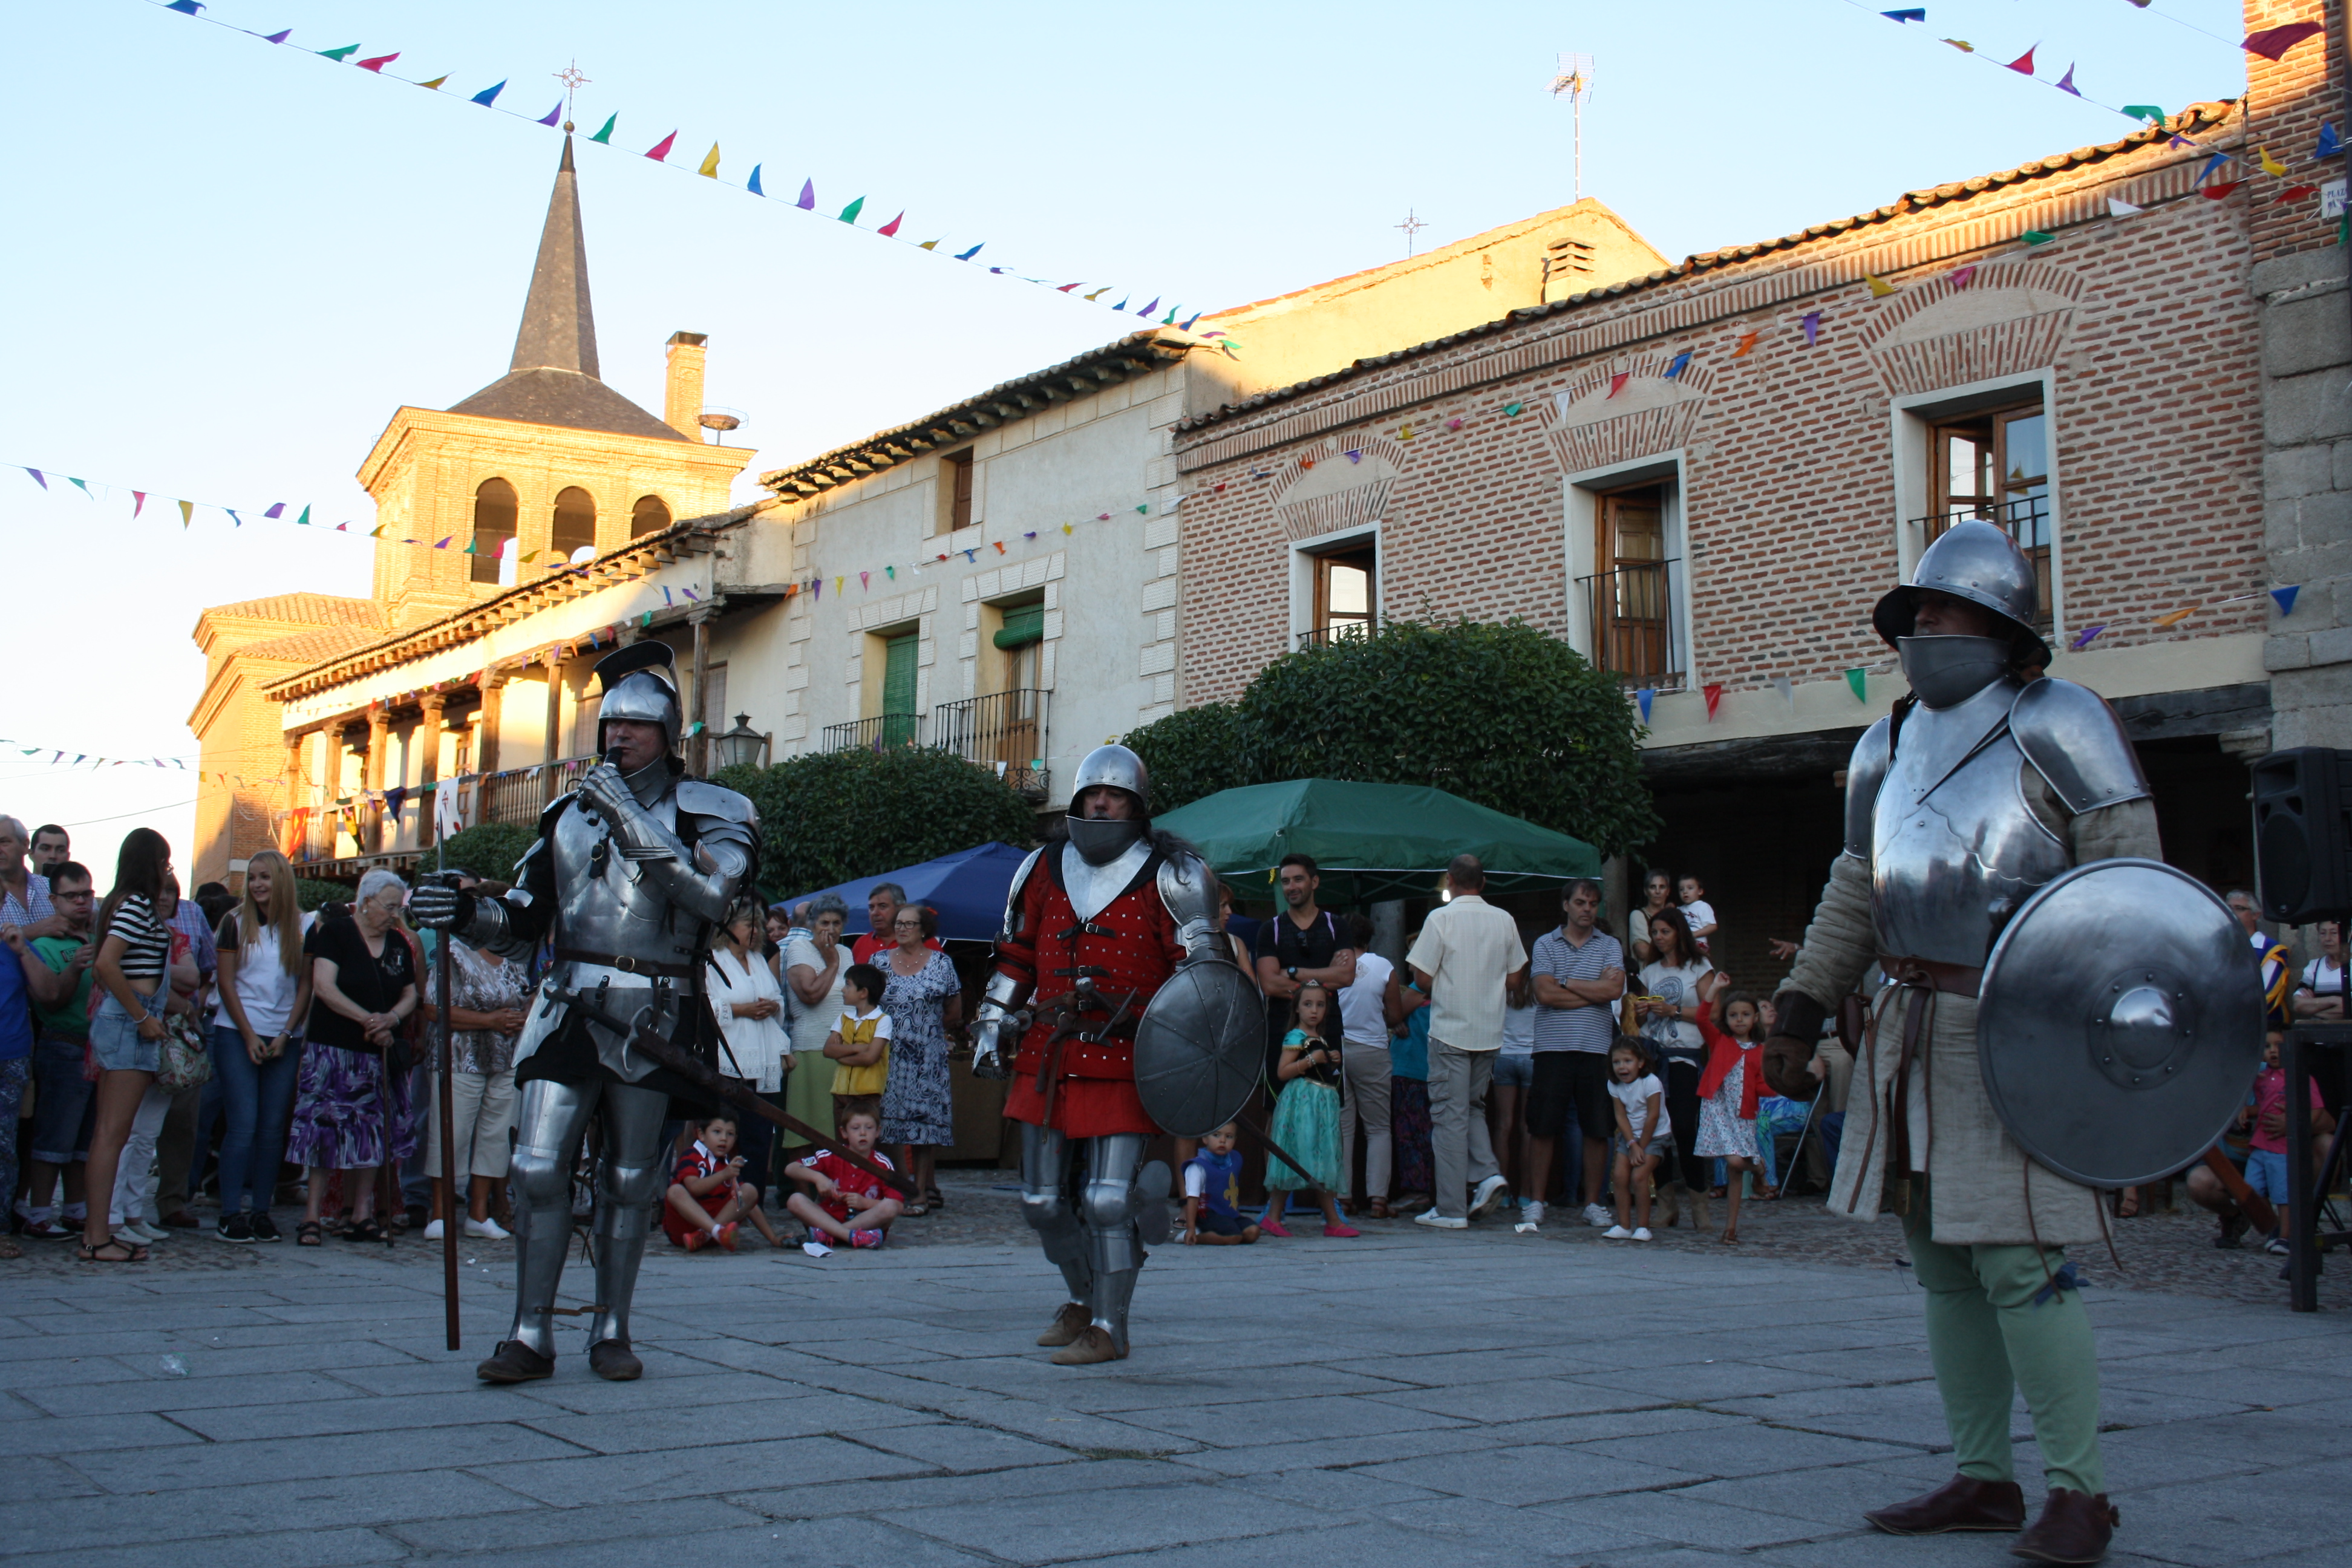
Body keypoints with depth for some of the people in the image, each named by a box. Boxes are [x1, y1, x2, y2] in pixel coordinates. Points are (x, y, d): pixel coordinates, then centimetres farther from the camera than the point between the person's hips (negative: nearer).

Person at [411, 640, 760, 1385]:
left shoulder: (711, 813, 0)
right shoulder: (570, 813, 12)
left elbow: (711, 894, -21)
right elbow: (521, 924, 14)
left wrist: (632, 820, -22)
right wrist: (466, 913, -7)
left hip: (653, 1019, -2)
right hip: (569, 1008, 3)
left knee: (630, 1179, 6)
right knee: (538, 1167, -7)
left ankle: (611, 1331, 19)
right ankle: (531, 1335, 1)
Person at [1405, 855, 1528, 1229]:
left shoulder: (1441, 918, -10)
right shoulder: (1504, 921, 3)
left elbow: (1423, 978, -11)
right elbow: (1515, 978, 9)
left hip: (1450, 1032, -4)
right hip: (1490, 1033, 5)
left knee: (1450, 1115, 0)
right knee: (1473, 1106, 21)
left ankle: (1452, 1209, 1)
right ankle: (1487, 1173, 0)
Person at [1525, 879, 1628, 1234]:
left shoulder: (1610, 946, 10)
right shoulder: (1545, 944, 7)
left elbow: (1614, 989, -7)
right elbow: (1545, 993, -7)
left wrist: (1566, 982, -5)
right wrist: (1595, 991, -5)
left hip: (1596, 1048, 1)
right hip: (1553, 1046, -1)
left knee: (1597, 1129, 3)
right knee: (1543, 1127, -1)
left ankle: (1593, 1204, 12)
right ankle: (1535, 1203, 6)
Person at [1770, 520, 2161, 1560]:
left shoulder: (2057, 726, -4)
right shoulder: (1887, 749, 17)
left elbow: (2127, 870, -9)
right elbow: (1855, 891, 22)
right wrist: (1807, 995, 15)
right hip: (1913, 1033, 8)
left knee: (2018, 1259, -10)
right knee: (1942, 1260, 11)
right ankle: (1982, 1478, 21)